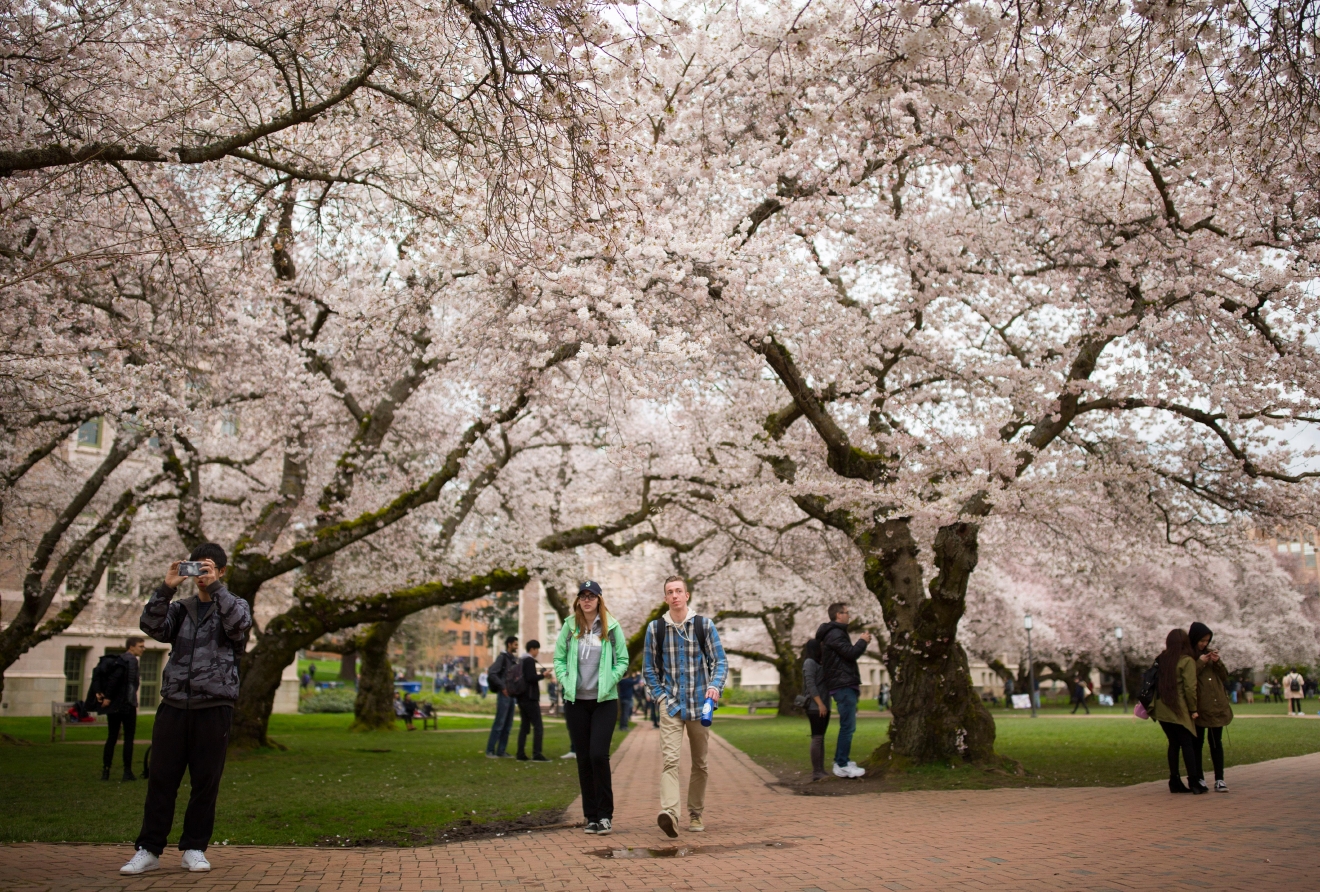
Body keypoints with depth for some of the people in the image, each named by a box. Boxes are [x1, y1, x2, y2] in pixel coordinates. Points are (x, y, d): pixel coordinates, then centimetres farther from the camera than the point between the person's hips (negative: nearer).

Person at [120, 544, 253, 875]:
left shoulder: (235, 605, 10)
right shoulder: (181, 608, 16)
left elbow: (238, 624, -13)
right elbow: (153, 627, -2)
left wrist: (215, 586, -16)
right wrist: (166, 588, -12)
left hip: (214, 707, -2)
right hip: (174, 704, 2)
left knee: (206, 782, 2)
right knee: (161, 779, 2)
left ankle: (194, 848, 13)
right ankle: (149, 850, 10)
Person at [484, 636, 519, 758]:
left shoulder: (514, 659, 16)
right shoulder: (502, 657, -7)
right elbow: (491, 673, -17)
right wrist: (503, 687, -18)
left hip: (511, 695, 8)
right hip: (504, 695, -8)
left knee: (508, 725, 7)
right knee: (499, 723, -7)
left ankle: (501, 751, 12)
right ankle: (490, 751, -2)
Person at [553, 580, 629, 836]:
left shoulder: (612, 627, 0)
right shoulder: (569, 627, 4)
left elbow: (623, 659, 4)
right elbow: (558, 658, 9)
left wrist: (609, 682, -8)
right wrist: (566, 681, -4)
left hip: (604, 700, -2)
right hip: (575, 701, 2)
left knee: (599, 754, -12)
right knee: (583, 758, 6)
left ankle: (605, 815, 0)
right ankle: (591, 816, 16)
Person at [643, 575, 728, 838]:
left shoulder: (704, 625, 2)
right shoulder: (655, 628, 2)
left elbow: (720, 662, 3)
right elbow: (649, 668, 9)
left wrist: (715, 686, -15)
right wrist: (662, 696, -1)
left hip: (700, 705, 1)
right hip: (671, 706, -1)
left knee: (700, 763, 11)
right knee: (670, 759, -18)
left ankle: (695, 814, 25)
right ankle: (669, 813, -29)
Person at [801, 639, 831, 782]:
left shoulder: (818, 663, 21)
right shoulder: (809, 662, -6)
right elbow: (810, 684, -15)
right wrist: (820, 703, -20)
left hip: (823, 706, 9)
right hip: (815, 707, -9)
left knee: (821, 738, 7)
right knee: (817, 738, -11)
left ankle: (821, 771, 8)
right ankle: (816, 773, -13)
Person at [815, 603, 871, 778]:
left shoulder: (836, 632, 22)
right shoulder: (835, 634, -11)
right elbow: (851, 653, -18)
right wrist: (863, 641, -4)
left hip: (845, 685, 11)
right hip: (843, 685, -11)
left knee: (847, 726, 13)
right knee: (848, 726, -9)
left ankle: (841, 762, 17)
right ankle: (842, 766, -7)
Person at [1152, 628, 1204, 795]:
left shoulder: (1161, 660, 10)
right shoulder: (1187, 661, -7)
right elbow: (1190, 687, -12)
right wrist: (1193, 709, -5)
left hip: (1162, 710, 5)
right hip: (1179, 710, -5)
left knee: (1173, 744, 11)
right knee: (1187, 744, 2)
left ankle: (1174, 782, 11)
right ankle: (1193, 782, -1)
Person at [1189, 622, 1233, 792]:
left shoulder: (1211, 652, 12)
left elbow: (1225, 679, 12)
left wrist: (1217, 662, -4)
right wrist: (1200, 663, -16)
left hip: (1217, 706, 4)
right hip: (1198, 707, -4)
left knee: (1216, 742, 3)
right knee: (1197, 743, 3)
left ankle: (1219, 779, 4)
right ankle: (1199, 779, 8)